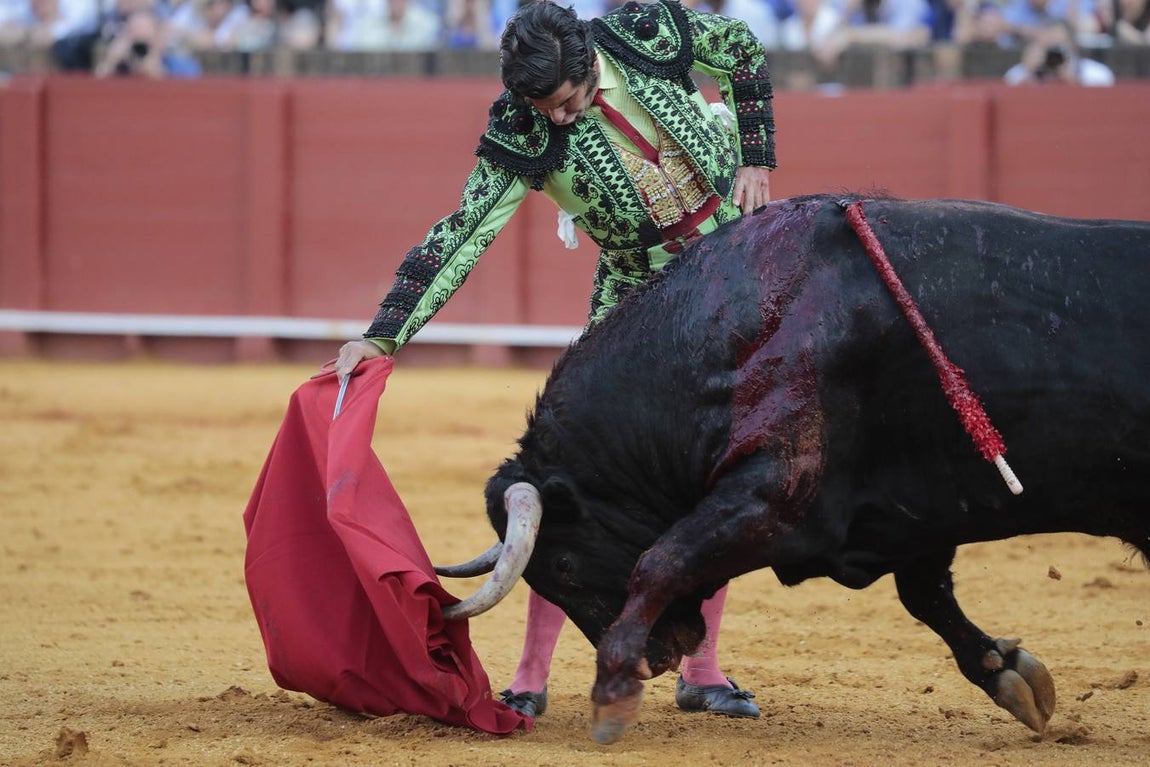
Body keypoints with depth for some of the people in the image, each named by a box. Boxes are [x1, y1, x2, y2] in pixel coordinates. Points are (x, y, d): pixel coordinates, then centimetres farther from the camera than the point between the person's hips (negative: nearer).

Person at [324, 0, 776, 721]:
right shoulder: (524, 134, -18)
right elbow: (461, 237, -20)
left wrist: (757, 160, -2)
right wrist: (383, 336, -28)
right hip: (637, 302, -1)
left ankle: (702, 671, 12)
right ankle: (531, 679, -3)